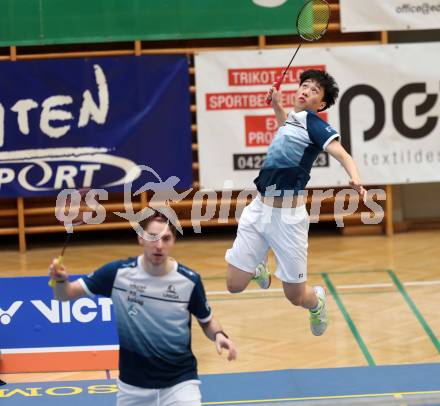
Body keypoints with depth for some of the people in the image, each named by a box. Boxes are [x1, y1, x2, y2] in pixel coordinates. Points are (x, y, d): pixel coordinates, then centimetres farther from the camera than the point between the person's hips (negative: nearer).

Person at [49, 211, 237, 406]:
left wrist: (218, 335, -17)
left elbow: (207, 321, 5)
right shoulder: (118, 272, -12)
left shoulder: (189, 280, -12)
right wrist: (60, 280, -26)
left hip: (179, 382, -1)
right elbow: (66, 294, -4)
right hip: (132, 384, 2)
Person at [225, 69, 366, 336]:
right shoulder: (292, 120, 13)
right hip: (259, 209, 6)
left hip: (288, 217, -6)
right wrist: (277, 104, 29)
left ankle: (317, 300, 40)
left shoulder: (315, 124, -8)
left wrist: (355, 179, -44)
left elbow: (342, 154, -24)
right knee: (235, 285, 4)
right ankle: (258, 268, 38)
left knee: (296, 297, 5)